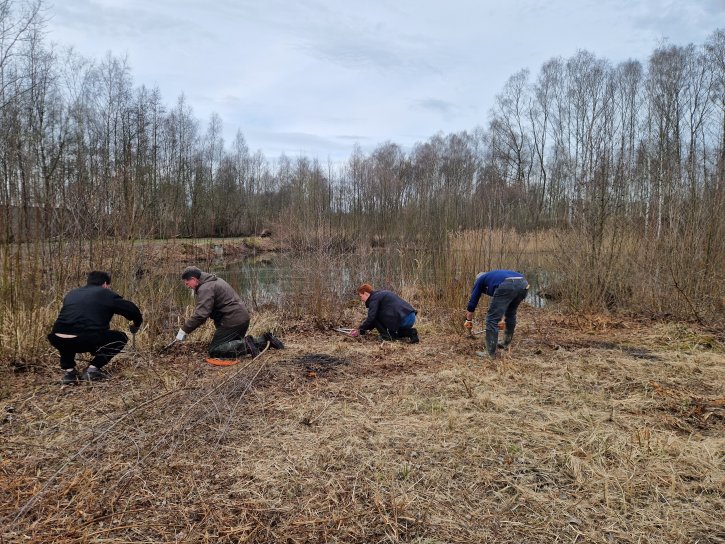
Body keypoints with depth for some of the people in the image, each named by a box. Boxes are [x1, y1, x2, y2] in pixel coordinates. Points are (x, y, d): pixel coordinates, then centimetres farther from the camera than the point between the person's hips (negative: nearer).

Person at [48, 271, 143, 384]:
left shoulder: (71, 294, 27)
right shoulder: (106, 294, 11)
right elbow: (132, 310, 9)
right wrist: (136, 325, 32)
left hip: (58, 340, 6)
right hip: (86, 340, -5)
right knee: (121, 338, 18)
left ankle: (69, 371, 26)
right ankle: (93, 368, 9)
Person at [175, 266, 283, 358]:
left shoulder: (205, 288, -15)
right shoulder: (214, 281, 20)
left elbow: (201, 314, -23)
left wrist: (184, 330, -15)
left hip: (233, 321, -10)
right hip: (243, 317, 10)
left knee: (214, 350, -5)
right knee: (235, 342, 26)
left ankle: (246, 345, -19)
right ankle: (266, 339, 16)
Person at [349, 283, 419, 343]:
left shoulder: (374, 297, -3)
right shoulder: (381, 294, 26)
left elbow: (371, 318, -10)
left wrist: (360, 330, 3)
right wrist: (360, 329, 24)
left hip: (402, 320, -10)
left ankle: (386, 335, 0)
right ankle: (410, 332, 9)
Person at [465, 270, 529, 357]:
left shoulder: (480, 280, 31)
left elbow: (472, 301, 32)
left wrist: (468, 320, 45)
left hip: (507, 286, -7)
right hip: (523, 284, 7)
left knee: (492, 319, 4)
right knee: (511, 314, 30)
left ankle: (490, 352, 7)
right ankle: (506, 344, 41)